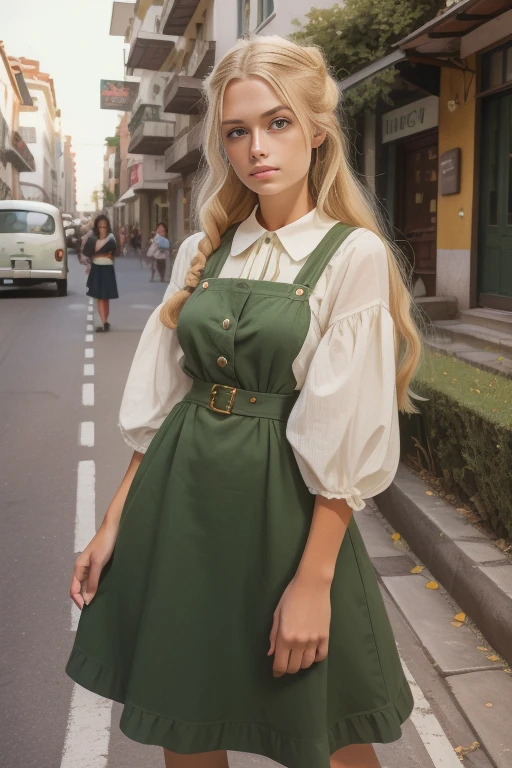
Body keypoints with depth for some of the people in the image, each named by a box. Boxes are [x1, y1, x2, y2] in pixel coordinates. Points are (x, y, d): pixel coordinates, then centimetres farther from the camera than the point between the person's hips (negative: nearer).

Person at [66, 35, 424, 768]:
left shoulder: (355, 255, -8)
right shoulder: (202, 252, 7)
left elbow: (348, 439, -12)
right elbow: (160, 400, 8)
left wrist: (314, 580, -15)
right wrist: (114, 523, 5)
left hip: (281, 510, -4)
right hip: (178, 503, 5)